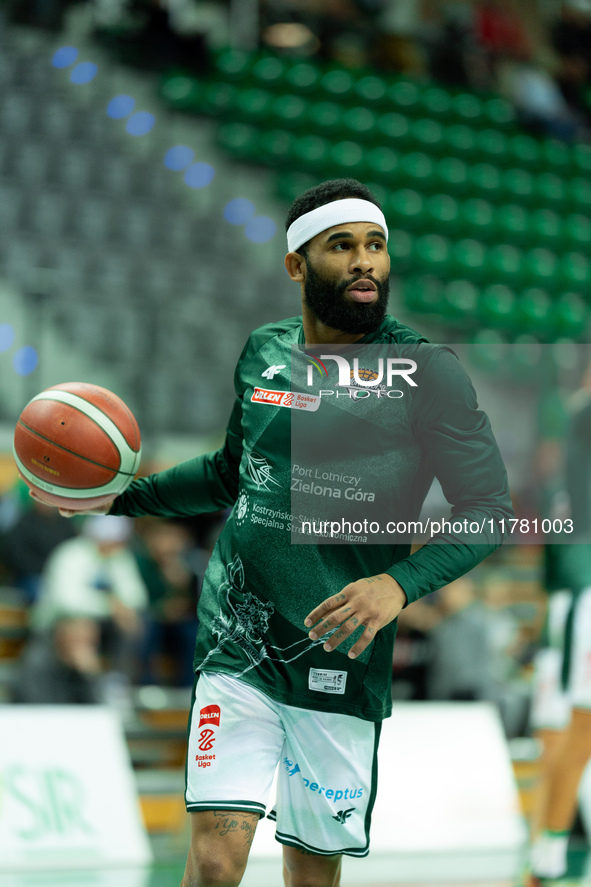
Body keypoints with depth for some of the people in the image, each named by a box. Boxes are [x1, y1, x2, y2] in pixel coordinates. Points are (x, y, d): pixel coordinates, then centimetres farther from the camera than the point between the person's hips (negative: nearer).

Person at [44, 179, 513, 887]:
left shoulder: (427, 373, -5)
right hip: (237, 644, 3)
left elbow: (489, 510, -6)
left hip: (340, 660, -2)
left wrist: (400, 582, -22)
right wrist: (123, 496, 14)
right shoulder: (263, 352, 10)